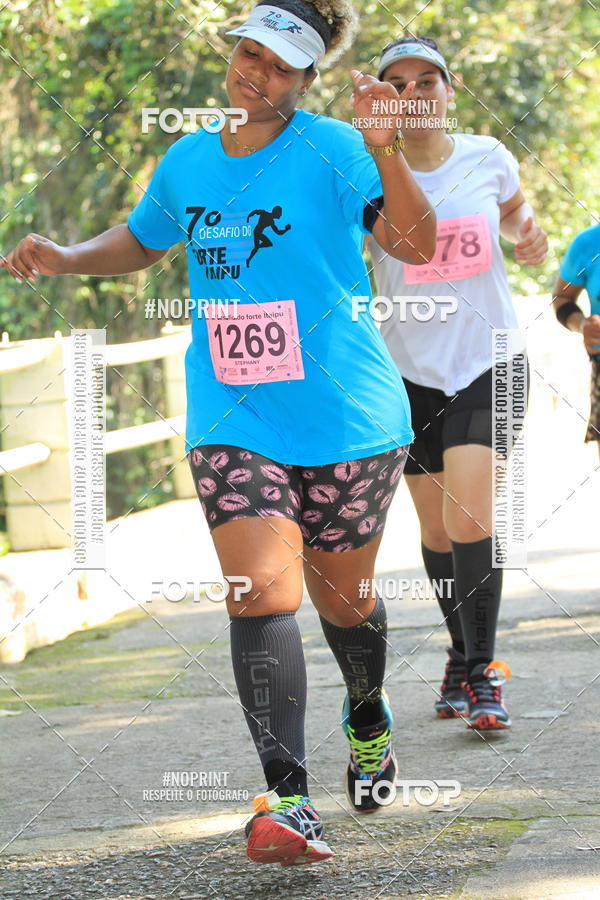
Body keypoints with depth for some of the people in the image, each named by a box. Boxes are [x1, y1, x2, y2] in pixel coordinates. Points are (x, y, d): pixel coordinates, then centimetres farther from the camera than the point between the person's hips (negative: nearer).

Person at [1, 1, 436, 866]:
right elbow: (139, 242, 28)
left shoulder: (332, 149, -7)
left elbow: (417, 245, -18)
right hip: (232, 421, 2)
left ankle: (369, 720, 46)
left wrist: (386, 151, -31)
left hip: (347, 416, -2)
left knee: (342, 598, 13)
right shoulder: (187, 162, 8)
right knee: (261, 592, -17)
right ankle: (287, 799, -22)